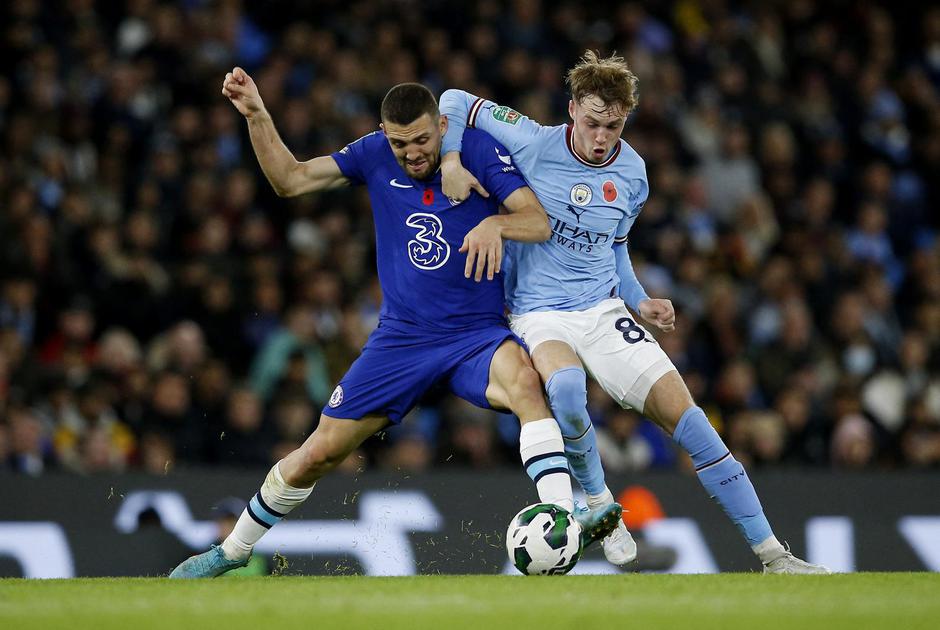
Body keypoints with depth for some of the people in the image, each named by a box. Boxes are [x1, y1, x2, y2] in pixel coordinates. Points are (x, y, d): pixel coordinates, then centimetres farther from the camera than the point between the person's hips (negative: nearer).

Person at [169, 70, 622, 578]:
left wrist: (496, 223, -38)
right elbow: (289, 180, 2)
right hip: (399, 340, 3)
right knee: (318, 454, 4)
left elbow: (541, 221, -17)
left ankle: (564, 517, -47)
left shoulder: (479, 151, -9)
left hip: (477, 335, -3)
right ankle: (233, 552, 25)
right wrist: (257, 117, -12)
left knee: (524, 382, -37)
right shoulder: (375, 154, 0)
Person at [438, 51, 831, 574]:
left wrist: (641, 302, 5)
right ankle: (598, 503, -11)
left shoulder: (632, 173, 4)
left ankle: (773, 555, -4)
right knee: (565, 389, -39)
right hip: (538, 312, -3)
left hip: (605, 311, 3)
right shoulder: (533, 144, -9)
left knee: (685, 415, -9)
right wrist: (451, 161, -13)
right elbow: (456, 102, 1)